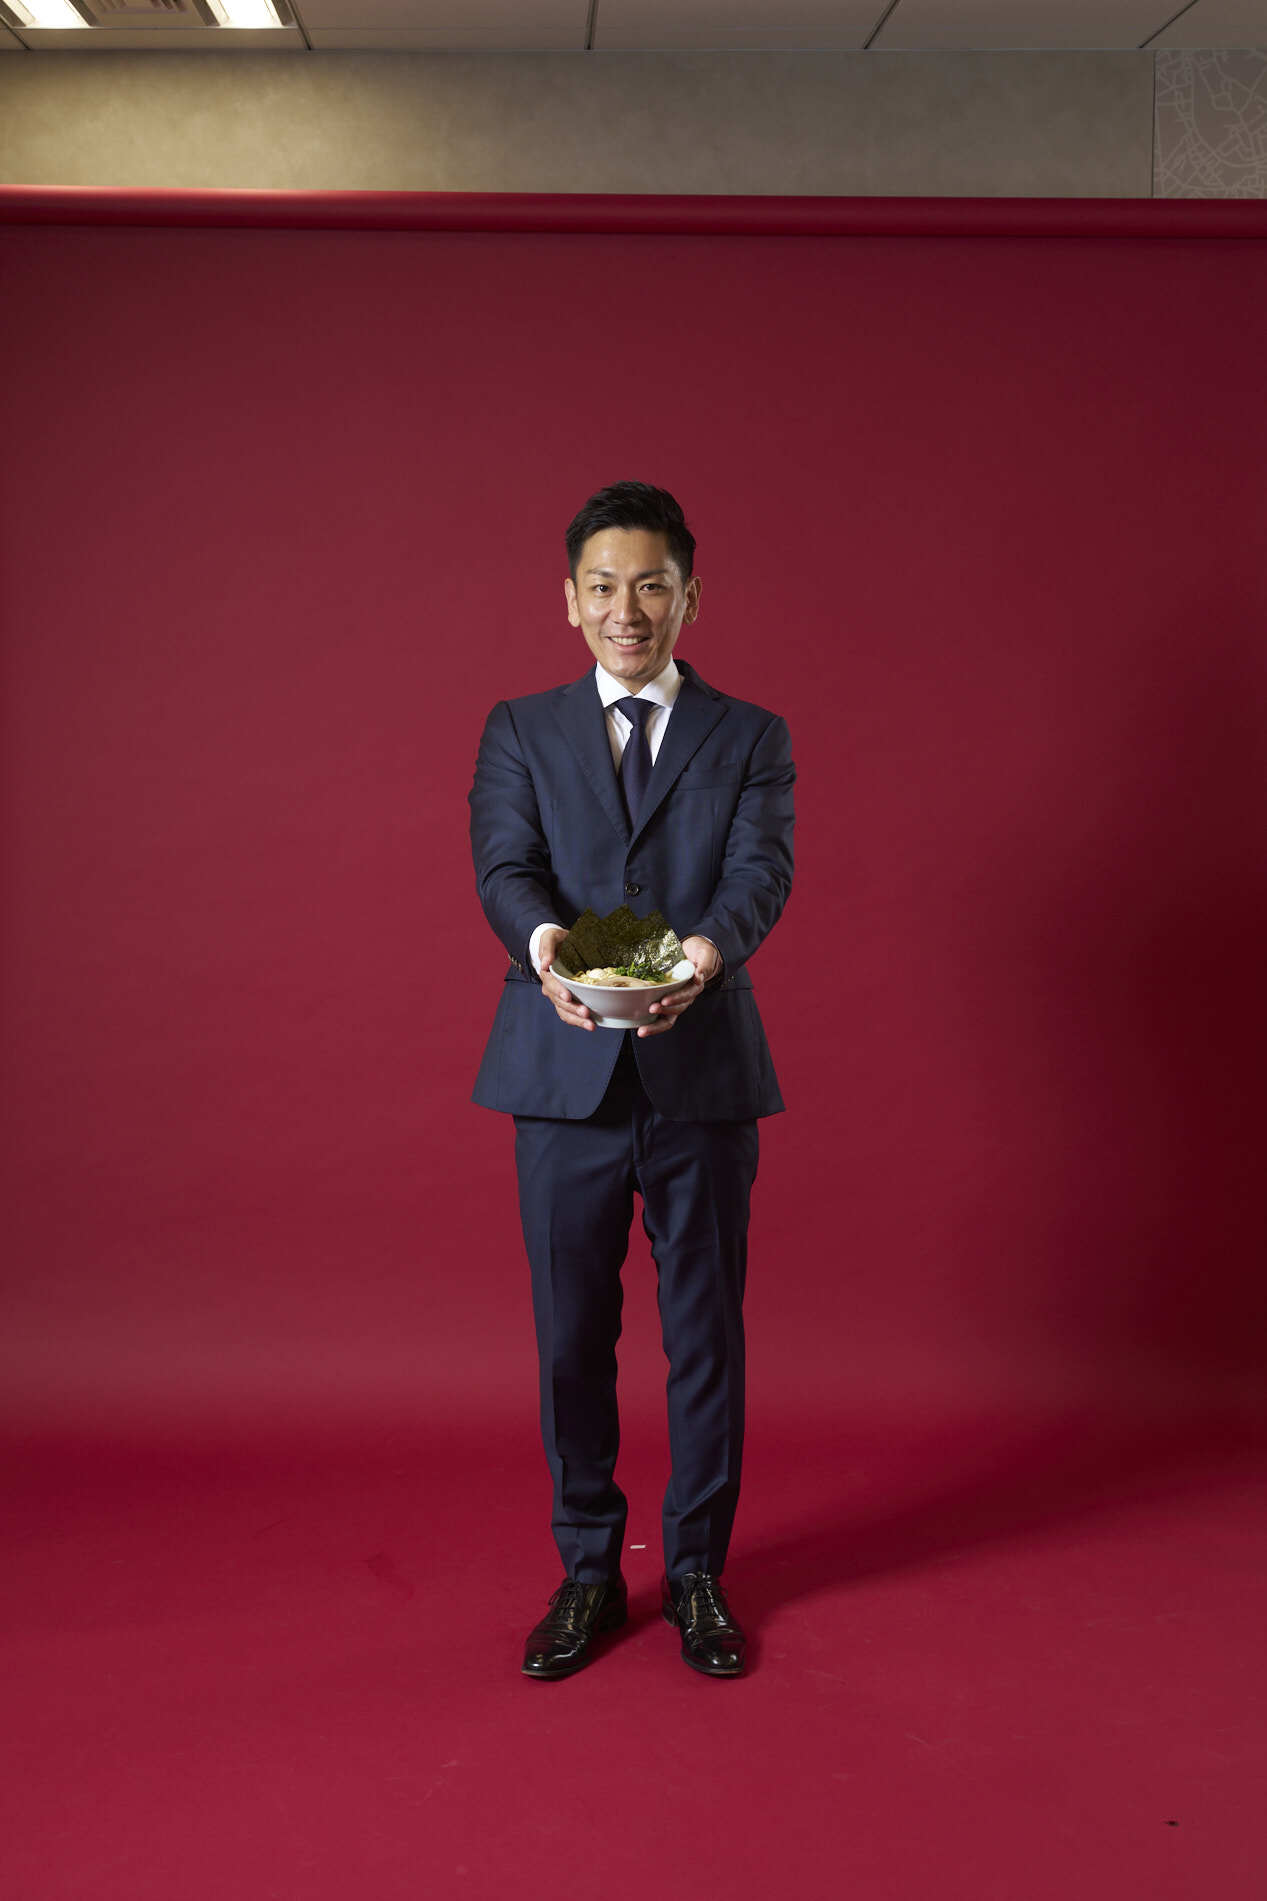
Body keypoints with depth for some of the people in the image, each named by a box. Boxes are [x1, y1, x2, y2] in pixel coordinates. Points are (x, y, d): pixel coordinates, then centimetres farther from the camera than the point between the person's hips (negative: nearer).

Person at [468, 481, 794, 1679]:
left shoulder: (750, 740, 8)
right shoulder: (520, 733, 10)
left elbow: (761, 874, -9)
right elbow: (504, 867, -6)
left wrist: (703, 951, -32)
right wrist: (545, 941, -30)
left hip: (705, 1077, 0)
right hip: (566, 1078, 1)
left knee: (706, 1334, 8)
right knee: (571, 1336, 8)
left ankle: (695, 1571, 26)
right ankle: (587, 1571, 27)